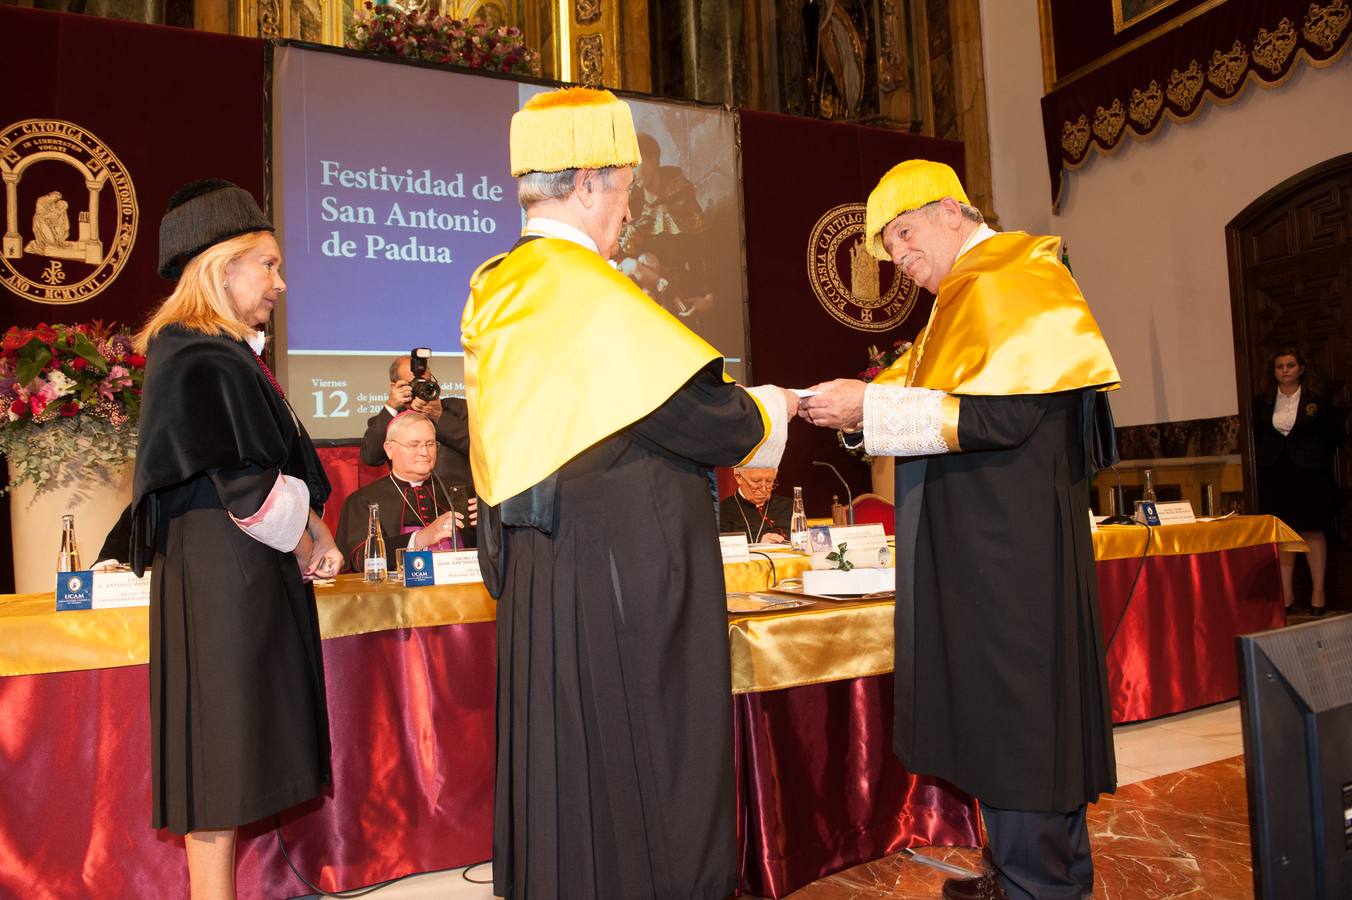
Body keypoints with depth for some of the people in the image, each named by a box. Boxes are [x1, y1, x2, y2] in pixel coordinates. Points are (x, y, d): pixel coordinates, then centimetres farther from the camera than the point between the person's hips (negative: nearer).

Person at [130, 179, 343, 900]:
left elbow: (279, 462, 17)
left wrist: (314, 531, 6)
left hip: (250, 570, 10)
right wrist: (303, 547, -6)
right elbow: (245, 482, -19)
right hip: (221, 571, -10)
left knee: (231, 745, 13)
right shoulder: (200, 360, -15)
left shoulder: (227, 352, 16)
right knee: (222, 733, -3)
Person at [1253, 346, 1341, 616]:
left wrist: (1315, 459, 3)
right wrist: (1263, 462, 5)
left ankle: (1318, 591, 11)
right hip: (1275, 475, 2)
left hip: (1309, 474, -2)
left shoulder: (1317, 400, 1)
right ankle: (1286, 591, 10)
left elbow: (1334, 435, 5)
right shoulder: (1263, 402, 8)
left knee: (1312, 531, 2)